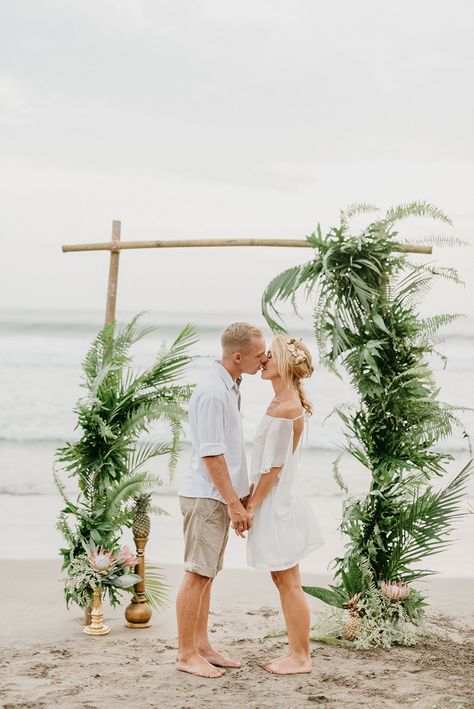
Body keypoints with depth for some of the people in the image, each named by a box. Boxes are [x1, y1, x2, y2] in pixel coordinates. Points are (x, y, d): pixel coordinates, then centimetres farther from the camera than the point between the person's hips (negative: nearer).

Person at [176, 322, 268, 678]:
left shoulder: (229, 387, 13)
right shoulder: (212, 392, -19)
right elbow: (210, 453, -21)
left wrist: (243, 492, 20)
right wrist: (234, 503, -18)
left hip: (221, 496, 10)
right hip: (207, 497, -10)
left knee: (207, 574, 14)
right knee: (197, 575, -4)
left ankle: (202, 646, 22)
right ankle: (187, 654, 4)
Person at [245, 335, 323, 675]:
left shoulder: (285, 410, -20)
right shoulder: (280, 402, 10)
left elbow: (273, 468, -19)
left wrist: (251, 506, -14)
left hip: (276, 504, -10)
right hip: (277, 502, 10)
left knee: (289, 583, 0)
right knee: (283, 582, 15)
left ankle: (301, 657, 9)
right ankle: (296, 651, 22)